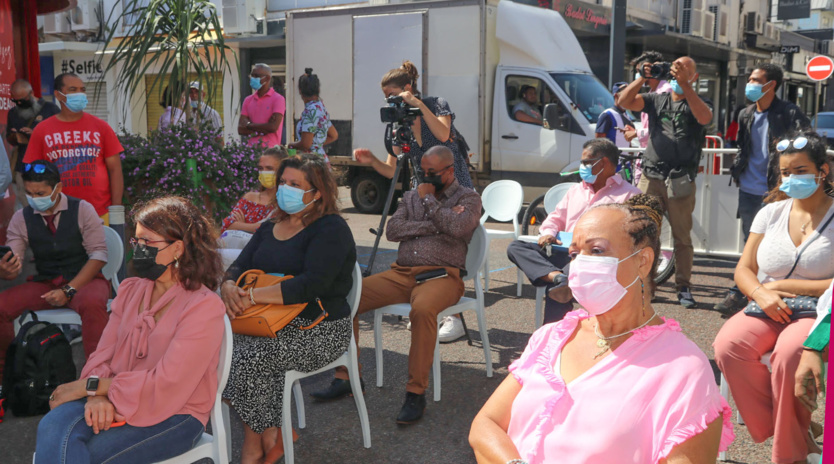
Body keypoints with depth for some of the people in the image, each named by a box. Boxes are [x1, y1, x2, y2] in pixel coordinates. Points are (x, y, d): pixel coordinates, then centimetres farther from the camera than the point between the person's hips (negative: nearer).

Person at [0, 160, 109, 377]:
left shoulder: (82, 209, -5)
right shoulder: (21, 218, 4)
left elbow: (98, 254, -10)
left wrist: (69, 290, -19)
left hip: (84, 280, -4)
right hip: (45, 284, 4)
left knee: (92, 303, -38)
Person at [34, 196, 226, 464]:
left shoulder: (204, 307, -11)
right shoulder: (130, 290, 11)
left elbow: (166, 384, -16)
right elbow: (103, 355, 6)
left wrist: (89, 386, -13)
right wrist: (97, 396, -17)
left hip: (174, 414, -5)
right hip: (116, 401, 5)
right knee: (53, 427, -27)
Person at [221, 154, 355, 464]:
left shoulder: (331, 229, -9)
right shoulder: (270, 228, 17)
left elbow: (312, 284, -22)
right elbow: (239, 267, 13)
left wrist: (252, 296, -25)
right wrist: (229, 288, -13)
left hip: (319, 330, -7)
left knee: (249, 357, -28)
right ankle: (269, 438, -9)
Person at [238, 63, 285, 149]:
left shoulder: (278, 99, -1)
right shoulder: (248, 100, 14)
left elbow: (273, 127, -12)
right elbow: (241, 129, 6)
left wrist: (249, 125, 0)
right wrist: (263, 130, -7)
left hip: (270, 149, -4)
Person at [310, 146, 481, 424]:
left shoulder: (468, 199, 8)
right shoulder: (411, 196, 22)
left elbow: (457, 228, -14)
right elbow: (393, 230, 5)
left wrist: (429, 201, -2)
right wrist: (434, 224, -4)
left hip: (441, 275, -5)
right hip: (402, 273, 5)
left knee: (423, 309, -39)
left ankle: (416, 393, -27)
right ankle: (347, 378, -3)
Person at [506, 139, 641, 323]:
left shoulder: (629, 194, 7)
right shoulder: (576, 190, 31)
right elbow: (556, 217, 29)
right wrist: (548, 233, 3)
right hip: (564, 252, 7)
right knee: (515, 247, -17)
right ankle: (558, 277, -41)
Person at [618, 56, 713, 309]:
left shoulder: (699, 103, 9)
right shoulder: (657, 99, 15)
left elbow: (704, 117, -15)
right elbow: (625, 102, 1)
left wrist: (684, 85, -22)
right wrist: (642, 78, -11)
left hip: (681, 181, -2)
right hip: (650, 176, 2)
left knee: (682, 237, 2)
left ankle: (684, 287, 10)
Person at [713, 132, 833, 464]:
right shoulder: (771, 213, 9)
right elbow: (744, 269, 8)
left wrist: (784, 286, -12)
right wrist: (761, 294, -14)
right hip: (769, 311, 4)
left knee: (789, 354, -37)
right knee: (728, 346, -28)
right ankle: (795, 434, -11)